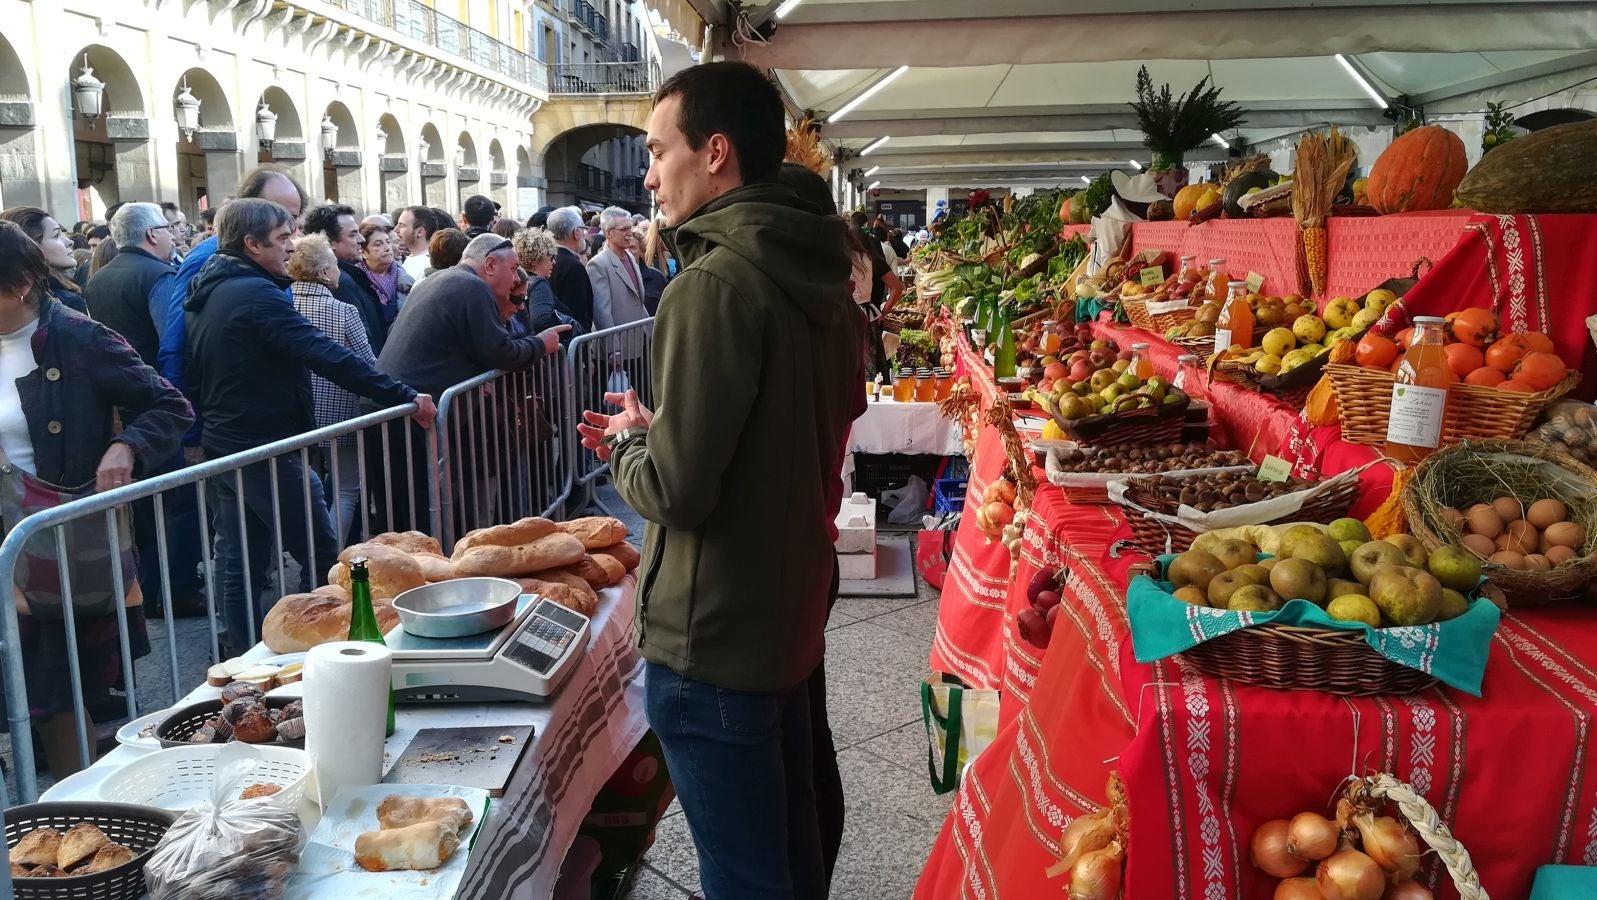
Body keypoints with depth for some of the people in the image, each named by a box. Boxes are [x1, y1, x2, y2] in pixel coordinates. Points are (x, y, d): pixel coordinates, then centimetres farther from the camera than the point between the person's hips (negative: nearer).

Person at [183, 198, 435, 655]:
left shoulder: (205, 294, 12)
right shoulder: (256, 294, -17)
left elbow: (196, 375, 20)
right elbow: (327, 356, -25)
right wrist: (405, 397, -25)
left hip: (219, 447, 10)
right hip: (266, 452, -10)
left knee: (240, 570, 13)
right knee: (320, 559, -1)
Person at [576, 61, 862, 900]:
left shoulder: (711, 286, -22)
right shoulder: (820, 278, 6)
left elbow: (676, 488, -23)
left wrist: (627, 445, -2)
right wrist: (657, 434, 13)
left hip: (714, 632, -9)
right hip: (793, 606, 9)